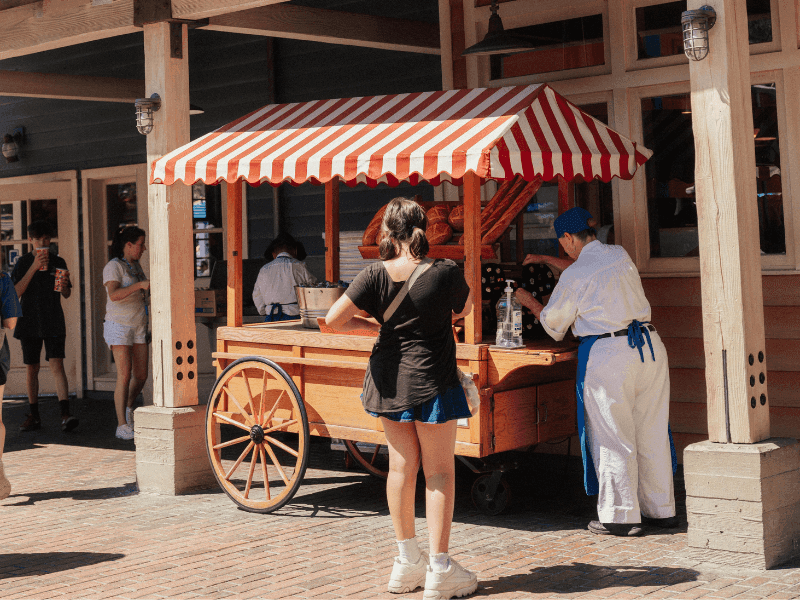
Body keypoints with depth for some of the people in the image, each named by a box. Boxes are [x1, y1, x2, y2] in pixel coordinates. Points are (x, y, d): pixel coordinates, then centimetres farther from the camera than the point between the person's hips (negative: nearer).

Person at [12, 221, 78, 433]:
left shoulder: (58, 262, 7)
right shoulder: (23, 262, 4)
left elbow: (67, 294, 11)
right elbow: (16, 292, -8)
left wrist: (64, 286, -13)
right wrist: (34, 267, -15)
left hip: (54, 323, -1)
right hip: (30, 322, 1)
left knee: (56, 365, -12)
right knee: (31, 368, 6)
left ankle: (65, 415, -19)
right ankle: (34, 415, 16)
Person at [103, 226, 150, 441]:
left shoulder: (135, 265, 13)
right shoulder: (113, 267, -12)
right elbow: (114, 295, -29)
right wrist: (141, 285, -37)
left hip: (138, 327, 7)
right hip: (119, 326, -7)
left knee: (141, 375, 6)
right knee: (125, 376, -13)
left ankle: (128, 409, 32)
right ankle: (122, 426, -9)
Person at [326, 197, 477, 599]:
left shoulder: (376, 275, -9)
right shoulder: (445, 274, -12)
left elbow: (333, 319, -9)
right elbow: (465, 308, 8)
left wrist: (375, 325, 5)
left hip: (388, 379, 3)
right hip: (432, 380, -3)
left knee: (401, 466, 14)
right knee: (438, 471, 5)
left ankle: (408, 560, 24)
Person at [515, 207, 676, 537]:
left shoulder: (573, 277, -9)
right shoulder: (620, 255, 10)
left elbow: (553, 321, 6)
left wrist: (529, 302, 26)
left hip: (606, 354, -6)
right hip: (649, 346, 6)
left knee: (613, 438, 2)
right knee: (652, 433, 12)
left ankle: (621, 515, 7)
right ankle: (661, 509, 20)